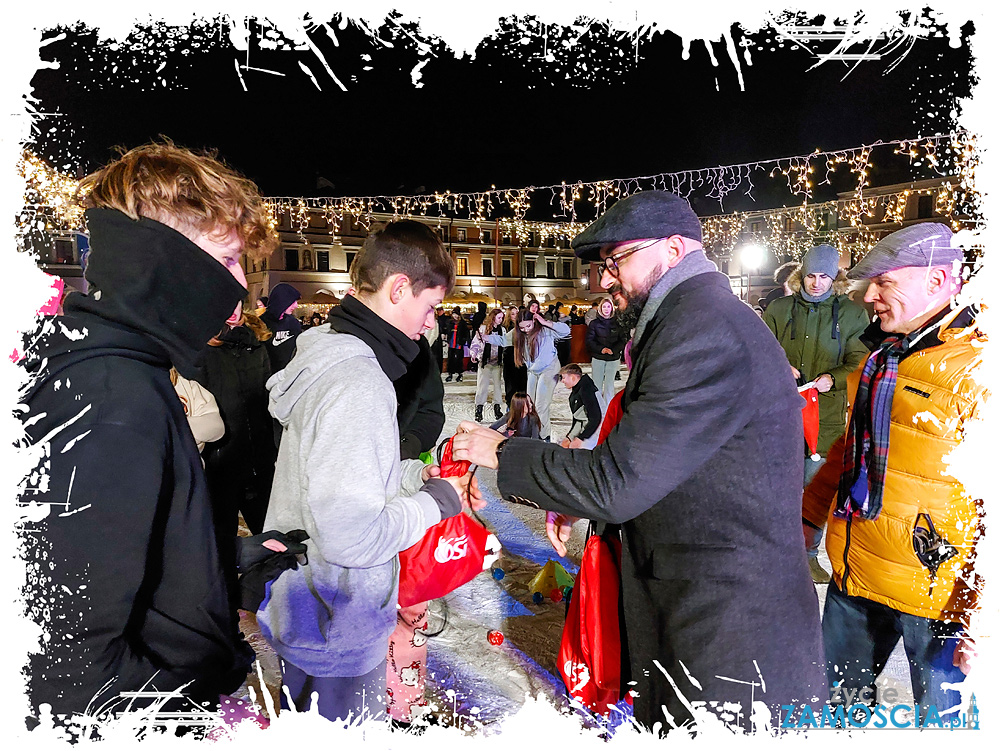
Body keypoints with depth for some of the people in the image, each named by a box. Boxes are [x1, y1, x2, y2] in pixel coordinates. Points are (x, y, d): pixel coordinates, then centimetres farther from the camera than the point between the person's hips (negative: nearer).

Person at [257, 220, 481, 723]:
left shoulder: (327, 353, 3)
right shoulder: (358, 383, -29)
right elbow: (350, 536, -33)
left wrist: (420, 474, 1)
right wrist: (437, 501, -18)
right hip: (338, 635, -9)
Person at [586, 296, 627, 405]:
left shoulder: (617, 323, 3)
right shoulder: (594, 323, 2)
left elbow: (623, 340, 2)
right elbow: (589, 340, -2)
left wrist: (613, 350, -14)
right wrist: (601, 349, -17)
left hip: (613, 358, 0)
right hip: (598, 358, 0)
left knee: (609, 384, 7)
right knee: (597, 384, 3)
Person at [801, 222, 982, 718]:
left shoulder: (979, 367, -17)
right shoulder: (884, 355, 8)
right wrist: (809, 515, 18)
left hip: (930, 588, -7)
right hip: (853, 573, 7)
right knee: (833, 698, 21)